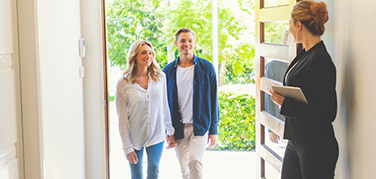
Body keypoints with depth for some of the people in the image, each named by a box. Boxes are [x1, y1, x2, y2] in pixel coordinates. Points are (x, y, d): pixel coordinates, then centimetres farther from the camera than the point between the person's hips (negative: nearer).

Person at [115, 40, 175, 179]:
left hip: (156, 135, 2)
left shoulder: (160, 76, -1)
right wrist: (127, 148, -9)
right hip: (135, 138, -2)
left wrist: (171, 131, 8)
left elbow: (165, 106, 8)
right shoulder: (123, 83, -9)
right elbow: (122, 118, -7)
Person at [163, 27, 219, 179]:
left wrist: (213, 129, -1)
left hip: (199, 126, -2)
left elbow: (213, 100, 2)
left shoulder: (206, 67, 0)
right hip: (178, 128, 2)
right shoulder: (168, 71, 5)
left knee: (194, 161, -20)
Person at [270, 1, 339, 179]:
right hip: (296, 142, 9)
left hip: (316, 147, -9)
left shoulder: (319, 60, -19)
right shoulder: (305, 54, 9)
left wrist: (285, 104, -18)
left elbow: (327, 113, -22)